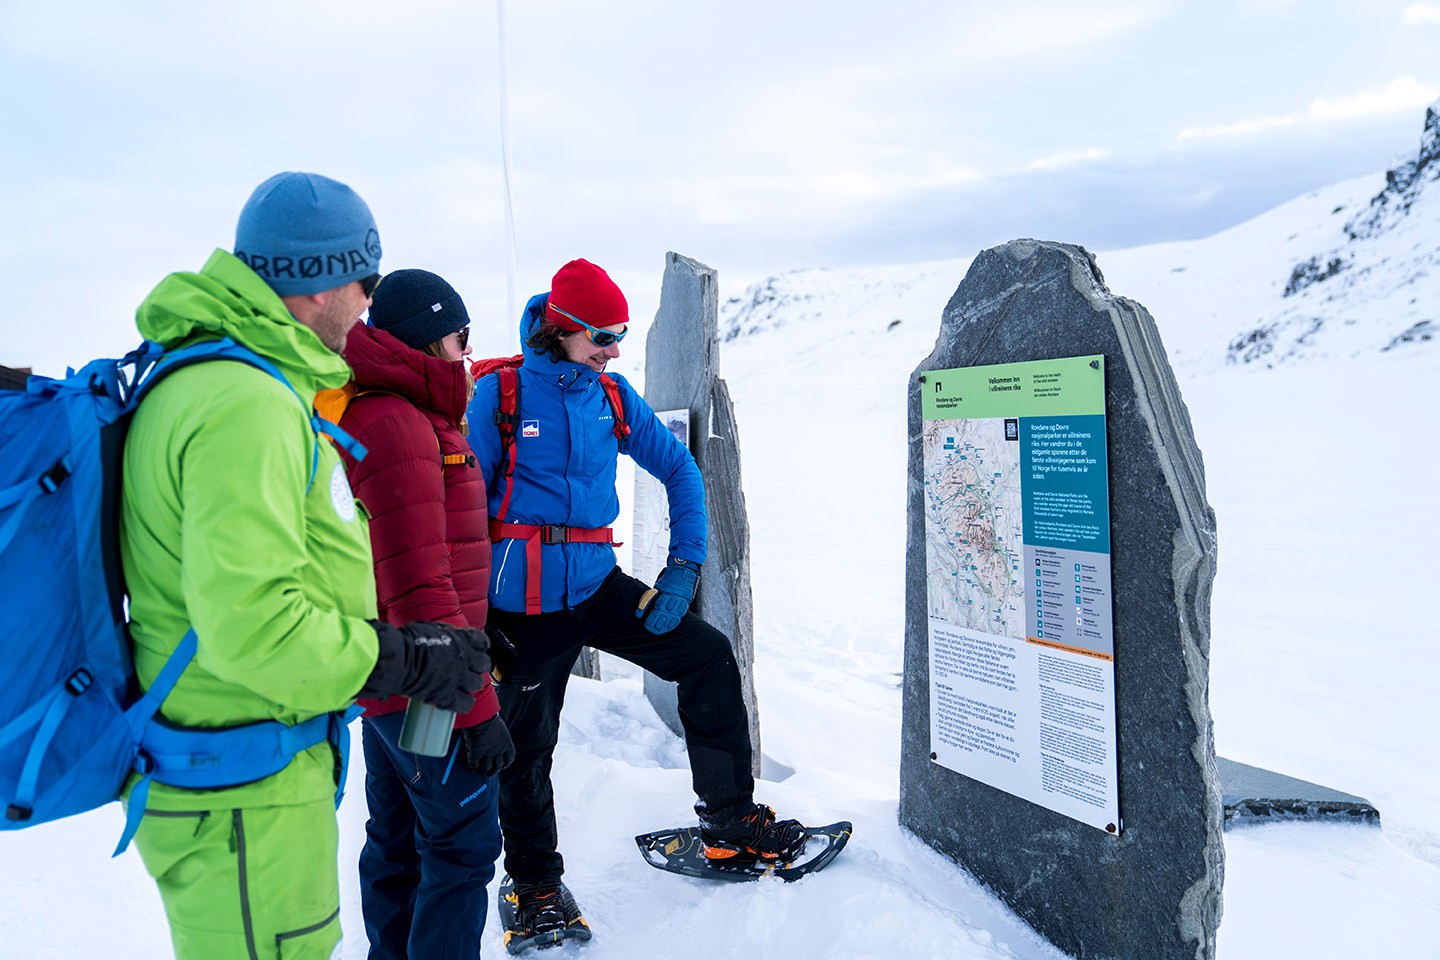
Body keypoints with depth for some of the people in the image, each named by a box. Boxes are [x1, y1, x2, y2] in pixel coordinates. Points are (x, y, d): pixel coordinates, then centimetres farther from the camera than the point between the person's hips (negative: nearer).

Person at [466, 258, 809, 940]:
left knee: (709, 657, -5)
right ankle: (536, 882, 32)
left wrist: (684, 568, -1)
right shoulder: (500, 394, -9)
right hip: (523, 603, -3)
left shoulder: (611, 395, 3)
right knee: (526, 748, 8)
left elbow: (679, 470, 8)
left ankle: (730, 820, 11)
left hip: (598, 586, 4)